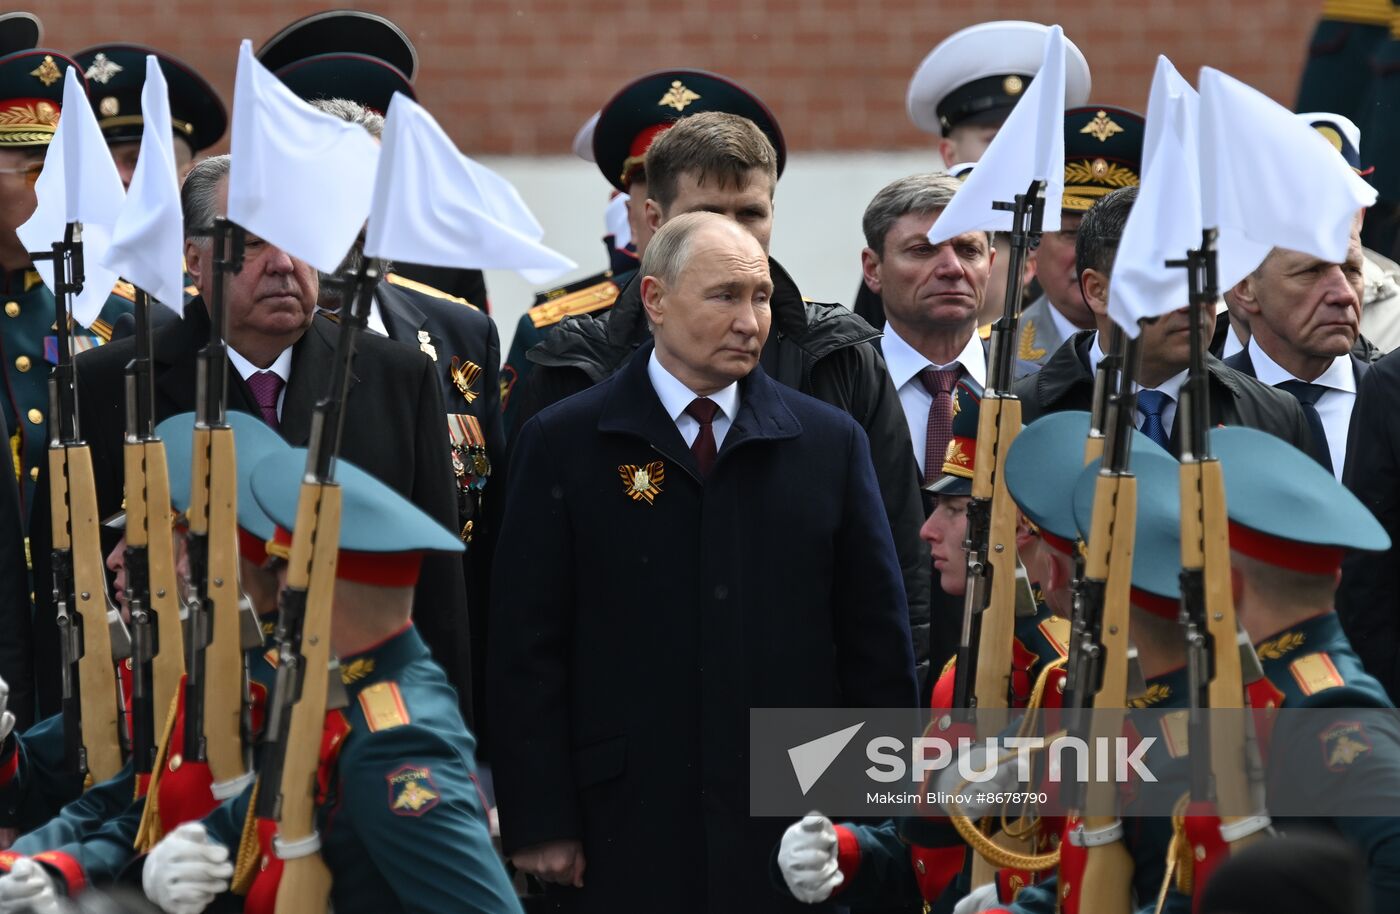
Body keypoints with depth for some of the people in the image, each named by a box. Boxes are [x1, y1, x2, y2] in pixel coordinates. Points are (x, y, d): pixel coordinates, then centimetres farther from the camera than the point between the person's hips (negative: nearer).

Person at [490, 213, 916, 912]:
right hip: (628, 834, -2)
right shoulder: (563, 445, 3)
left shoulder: (829, 442, 9)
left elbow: (877, 644, 10)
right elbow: (526, 651, 0)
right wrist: (539, 823, -6)